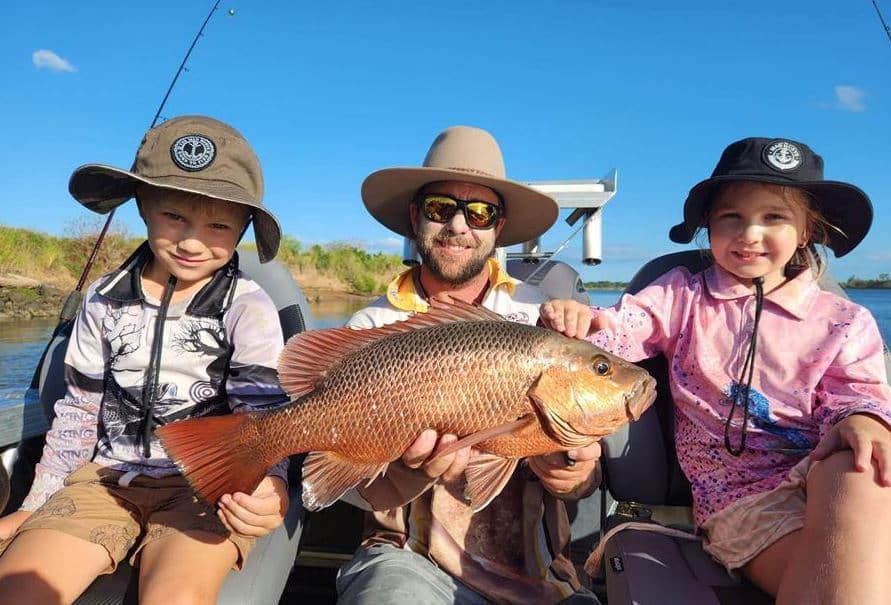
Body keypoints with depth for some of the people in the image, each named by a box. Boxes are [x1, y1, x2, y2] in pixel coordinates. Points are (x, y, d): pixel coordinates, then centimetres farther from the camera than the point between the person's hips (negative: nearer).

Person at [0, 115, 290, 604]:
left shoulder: (248, 308, -9)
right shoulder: (106, 301, 3)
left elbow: (263, 413, -13)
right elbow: (78, 413, 13)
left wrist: (269, 481, -34)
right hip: (107, 474, 4)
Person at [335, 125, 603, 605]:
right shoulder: (372, 328, -1)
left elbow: (583, 462, 4)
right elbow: (356, 486, -4)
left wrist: (578, 475, -19)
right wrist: (410, 473, -25)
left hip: (532, 564, 2)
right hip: (409, 554, -1)